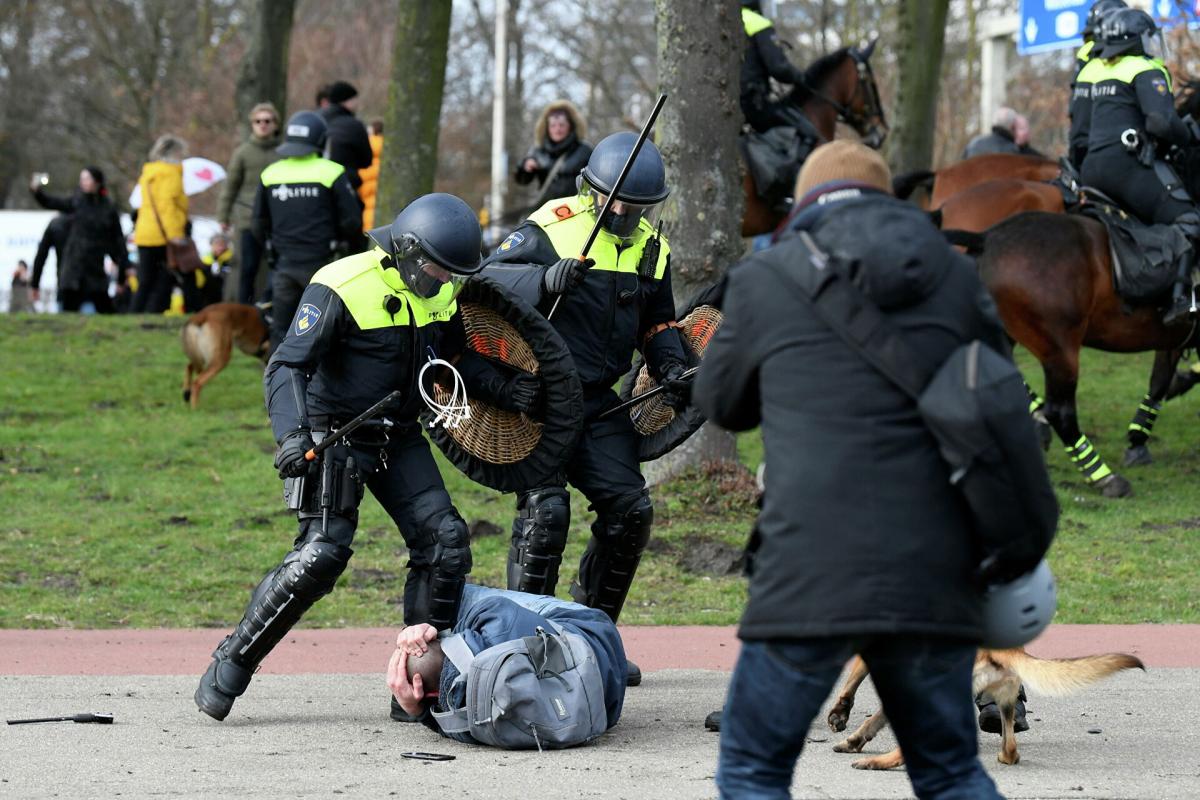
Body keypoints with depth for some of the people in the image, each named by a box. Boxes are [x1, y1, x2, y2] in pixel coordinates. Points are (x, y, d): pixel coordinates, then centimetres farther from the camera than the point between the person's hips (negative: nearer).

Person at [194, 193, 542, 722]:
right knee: (321, 555, -17)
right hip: (336, 439, -7)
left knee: (445, 542, -4)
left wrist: (503, 390, 2)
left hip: (399, 440, 7)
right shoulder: (341, 288, -20)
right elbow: (287, 366, -24)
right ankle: (231, 665, -3)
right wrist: (292, 434, -39)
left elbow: (456, 358, 18)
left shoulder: (442, 292, 2)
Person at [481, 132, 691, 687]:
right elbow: (490, 277, -19)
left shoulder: (651, 248, 10)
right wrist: (545, 278, -36)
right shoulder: (552, 226, -11)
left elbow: (657, 322, 21)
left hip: (600, 404, 6)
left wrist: (670, 369, 2)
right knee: (545, 511, -15)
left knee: (630, 510, 1)